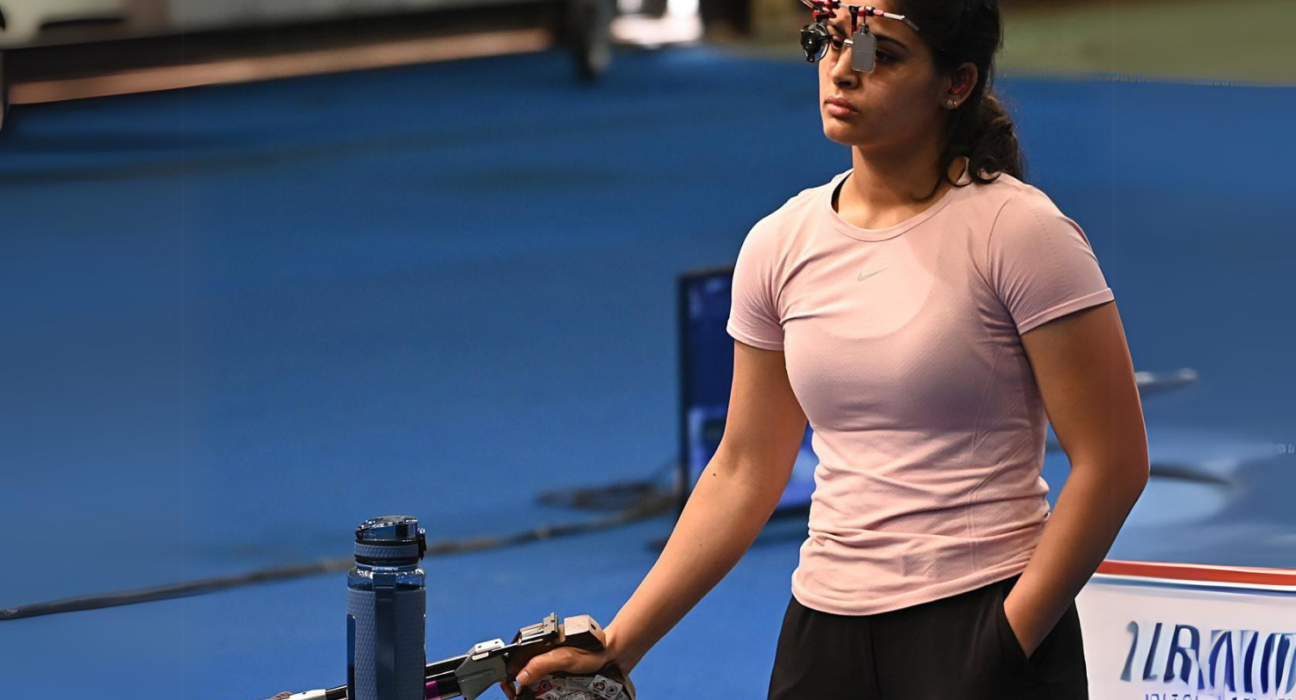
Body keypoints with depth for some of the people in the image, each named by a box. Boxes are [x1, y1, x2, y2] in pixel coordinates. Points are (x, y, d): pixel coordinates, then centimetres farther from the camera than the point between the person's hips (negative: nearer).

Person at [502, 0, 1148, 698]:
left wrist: (1010, 642, -14)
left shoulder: (1018, 231, -9)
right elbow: (743, 472, 12)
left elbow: (1111, 462, -10)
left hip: (980, 623, -5)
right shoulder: (779, 244, 6)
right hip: (823, 632, 5)